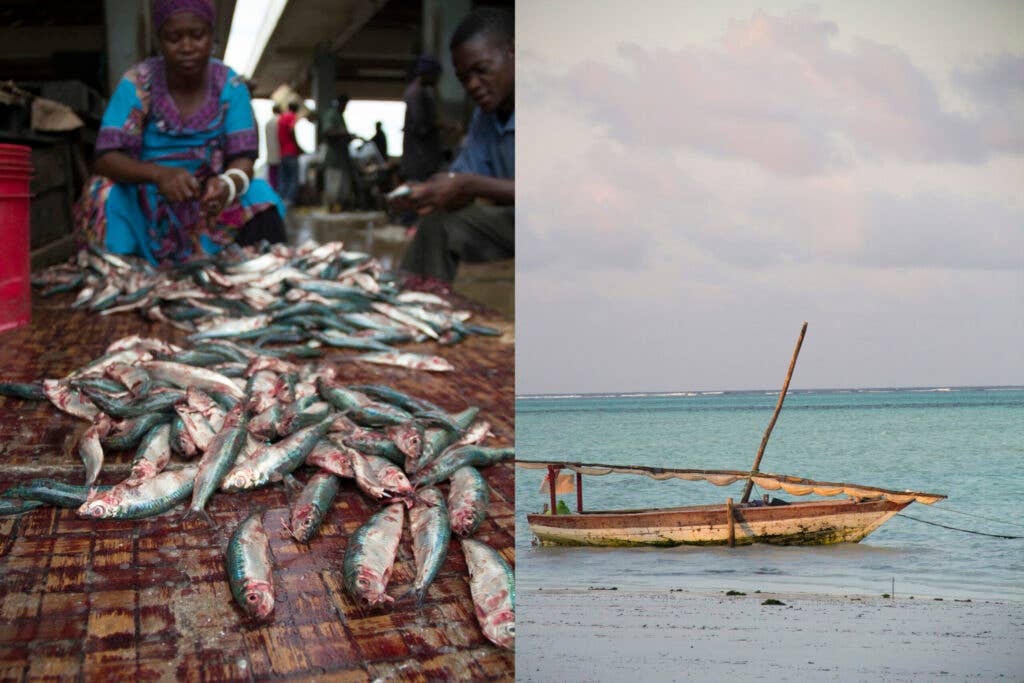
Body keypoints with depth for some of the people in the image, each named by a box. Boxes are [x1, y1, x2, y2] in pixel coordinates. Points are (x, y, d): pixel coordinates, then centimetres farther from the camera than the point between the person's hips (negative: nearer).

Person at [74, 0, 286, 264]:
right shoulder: (137, 84, -9)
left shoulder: (230, 86, -4)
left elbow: (243, 159, -11)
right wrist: (159, 174, -40)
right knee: (103, 194, -30)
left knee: (260, 196, -27)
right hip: (147, 213, -1)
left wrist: (228, 185, -37)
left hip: (211, 209, 1)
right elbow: (106, 158, -18)